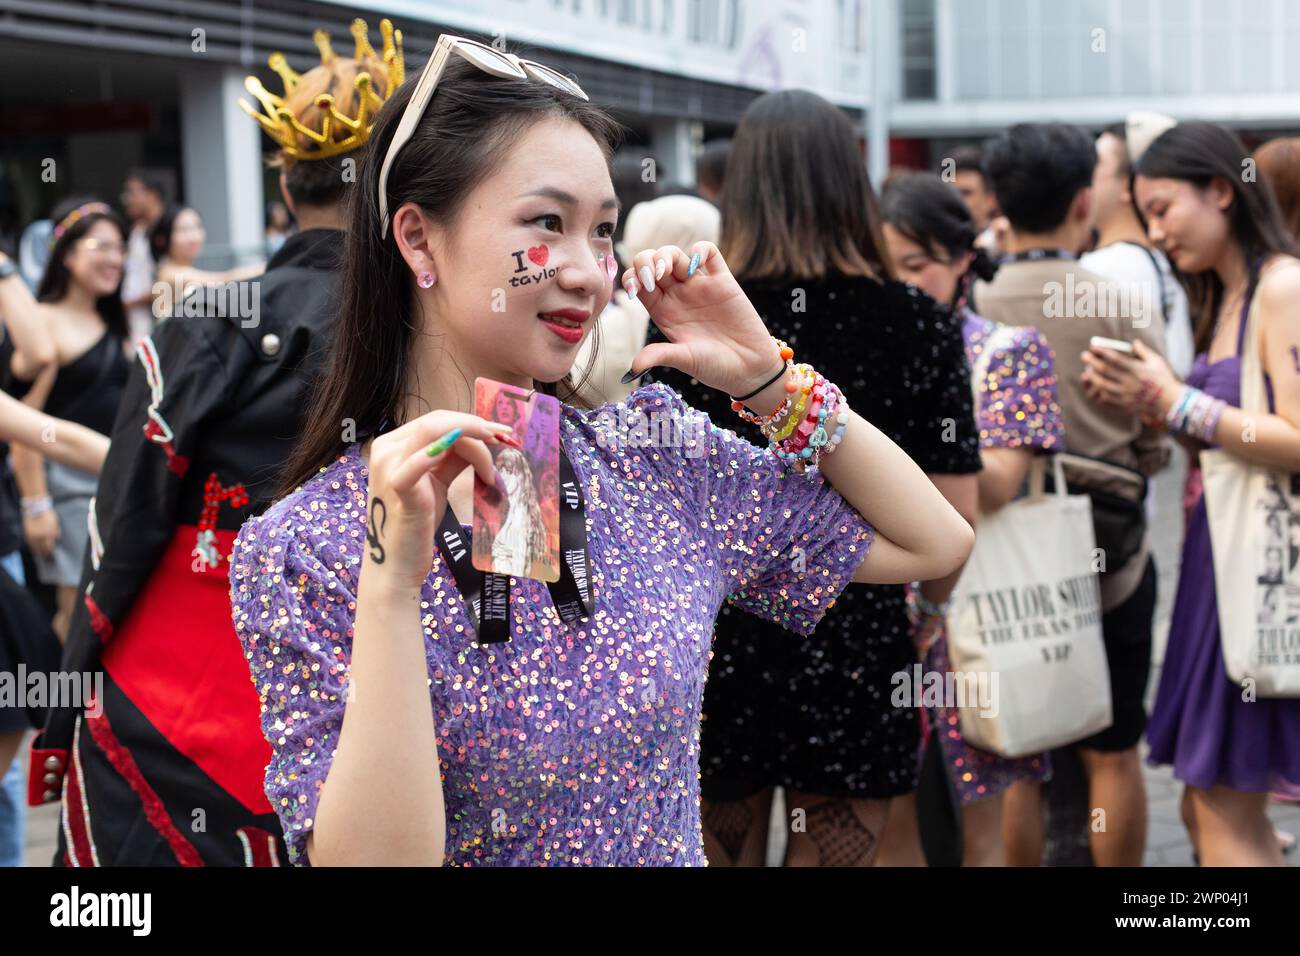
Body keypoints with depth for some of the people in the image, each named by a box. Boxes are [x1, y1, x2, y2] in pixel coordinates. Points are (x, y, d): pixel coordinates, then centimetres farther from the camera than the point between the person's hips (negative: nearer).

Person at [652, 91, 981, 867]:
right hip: (856, 652, 0)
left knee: (723, 846, 17)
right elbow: (955, 521, -4)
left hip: (714, 649, 1)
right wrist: (930, 608, 15)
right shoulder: (921, 324, -5)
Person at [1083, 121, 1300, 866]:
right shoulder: (1222, 297, 14)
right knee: (1208, 808, 13)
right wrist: (1147, 399, -1)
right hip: (1217, 552, 9)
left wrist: (1175, 400, -18)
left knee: (1225, 809, -4)